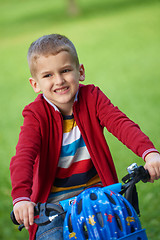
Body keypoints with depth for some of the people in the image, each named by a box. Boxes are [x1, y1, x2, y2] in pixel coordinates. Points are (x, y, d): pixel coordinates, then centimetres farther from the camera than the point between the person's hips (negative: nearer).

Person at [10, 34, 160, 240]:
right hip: (54, 199, -1)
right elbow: (23, 156, -24)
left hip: (95, 190, 1)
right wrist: (21, 198, -42)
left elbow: (122, 124, -19)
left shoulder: (92, 98, -4)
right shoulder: (36, 113, -10)